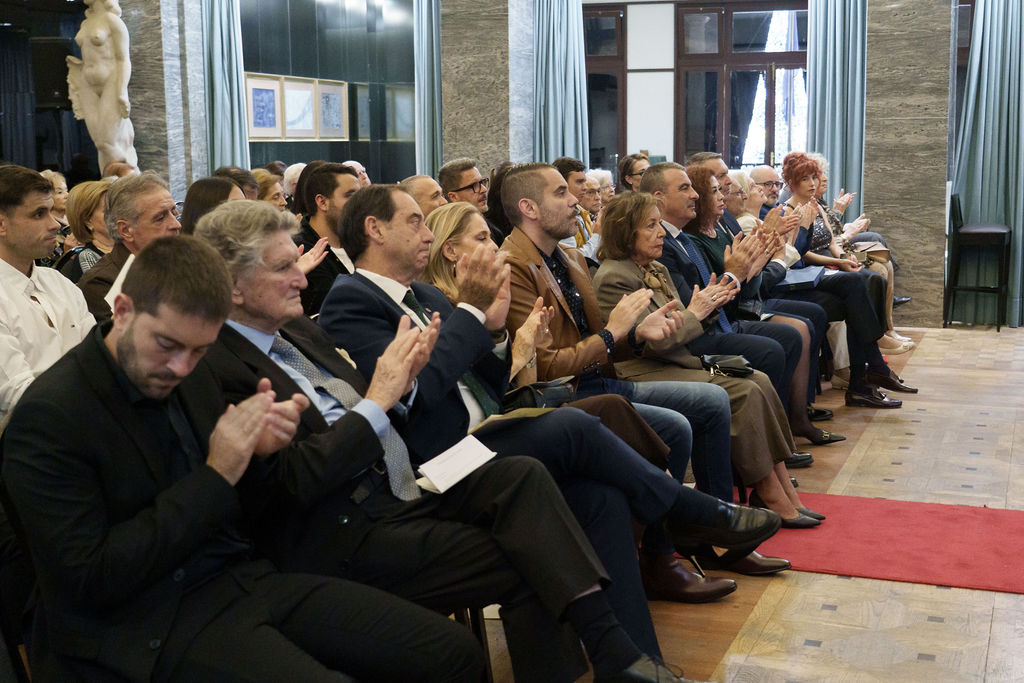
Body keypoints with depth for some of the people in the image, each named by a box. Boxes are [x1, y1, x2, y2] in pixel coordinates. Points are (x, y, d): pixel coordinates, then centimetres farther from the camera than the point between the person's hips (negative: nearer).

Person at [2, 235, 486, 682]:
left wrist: (258, 451, -6)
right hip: (152, 625, -7)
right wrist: (215, 476, -18)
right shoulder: (48, 418, -13)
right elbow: (91, 581, -16)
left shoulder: (189, 379, 6)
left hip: (243, 575, 7)